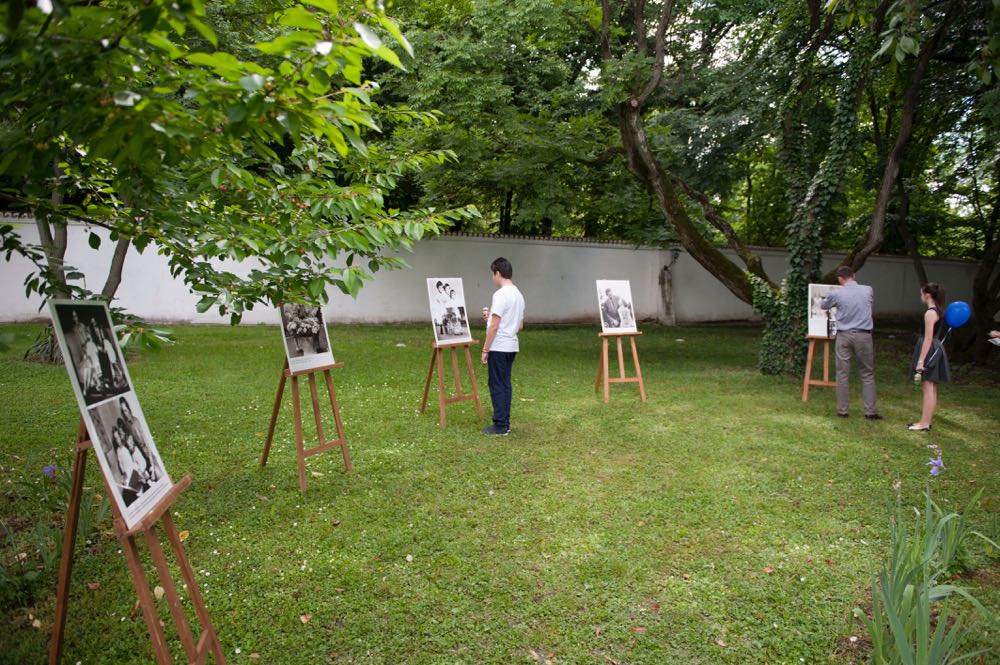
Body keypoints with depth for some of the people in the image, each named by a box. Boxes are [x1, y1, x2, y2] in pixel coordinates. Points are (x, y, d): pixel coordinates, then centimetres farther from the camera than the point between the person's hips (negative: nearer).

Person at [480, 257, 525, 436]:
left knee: (497, 386, -2)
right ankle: (505, 424, 17)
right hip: (512, 346, 9)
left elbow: (494, 326, -18)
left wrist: (485, 349, -11)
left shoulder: (500, 295, -15)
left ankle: (500, 425, 3)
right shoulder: (519, 295, 12)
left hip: (499, 347, -9)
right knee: (505, 385, 13)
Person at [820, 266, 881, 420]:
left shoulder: (837, 293, -5)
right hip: (863, 336, 1)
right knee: (867, 374, 9)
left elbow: (823, 305, 16)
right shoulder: (868, 290, 0)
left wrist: (825, 299, 37)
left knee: (842, 375, 5)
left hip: (844, 336, -1)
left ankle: (842, 410, 9)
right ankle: (870, 411, 9)